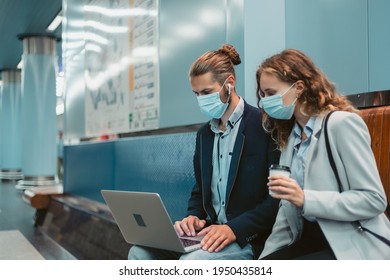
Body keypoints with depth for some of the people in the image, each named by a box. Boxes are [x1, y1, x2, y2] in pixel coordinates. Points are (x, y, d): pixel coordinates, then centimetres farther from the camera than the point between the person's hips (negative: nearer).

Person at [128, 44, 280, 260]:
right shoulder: (204, 133, 14)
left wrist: (234, 229, -23)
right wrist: (193, 217, -1)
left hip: (247, 238, -7)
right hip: (209, 232, 7)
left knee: (190, 264, -32)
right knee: (140, 253, -12)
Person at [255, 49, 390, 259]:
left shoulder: (342, 123, -12)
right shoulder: (291, 134, 13)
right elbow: (288, 206, 11)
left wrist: (305, 199, -25)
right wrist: (269, 252, 1)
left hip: (354, 246, -7)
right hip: (310, 240, 7)